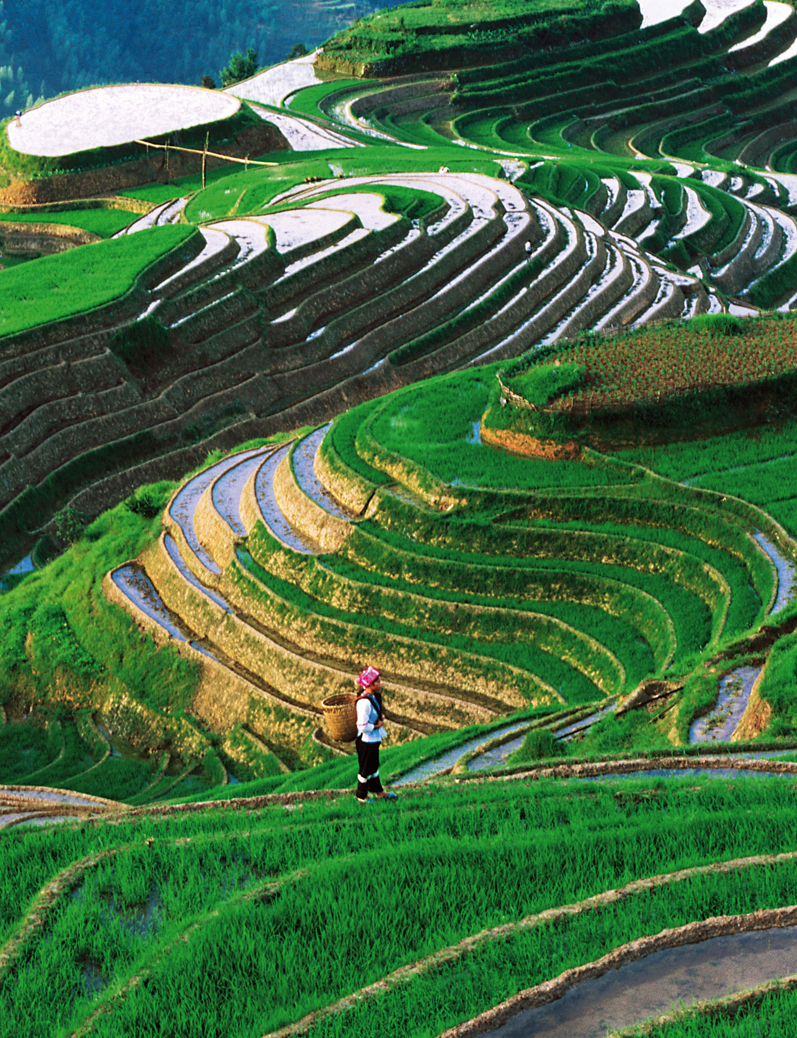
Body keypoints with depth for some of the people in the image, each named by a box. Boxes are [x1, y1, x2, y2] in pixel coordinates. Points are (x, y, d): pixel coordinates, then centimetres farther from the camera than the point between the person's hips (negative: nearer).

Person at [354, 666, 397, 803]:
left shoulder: (373, 696, 1)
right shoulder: (364, 702, -30)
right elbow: (363, 726, -30)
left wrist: (380, 718, 1)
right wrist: (377, 725, -17)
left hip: (374, 738, 10)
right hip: (366, 741, -10)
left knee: (374, 766, 23)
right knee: (366, 769, 8)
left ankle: (378, 792, 38)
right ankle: (362, 796, 26)